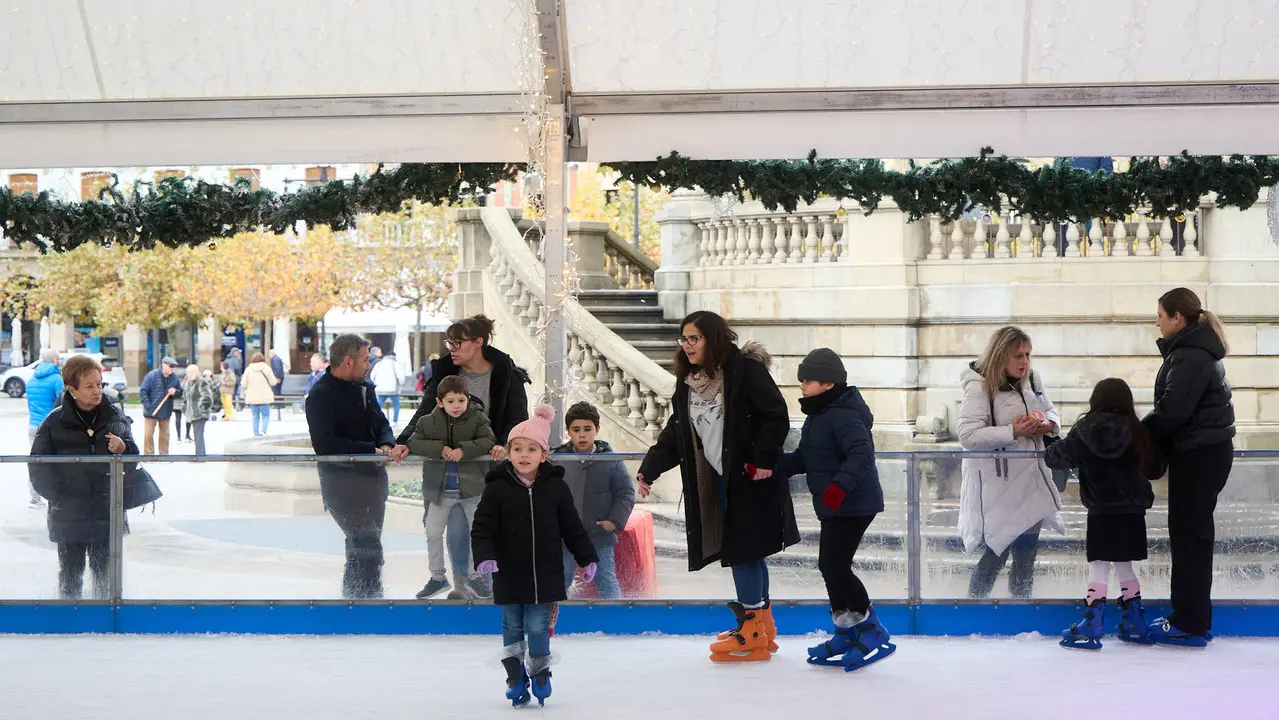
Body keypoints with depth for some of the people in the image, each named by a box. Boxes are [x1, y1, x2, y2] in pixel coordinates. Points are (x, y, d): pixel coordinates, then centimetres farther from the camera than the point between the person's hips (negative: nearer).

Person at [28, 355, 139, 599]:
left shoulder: (115, 417, 3)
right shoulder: (55, 422, -4)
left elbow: (133, 459, 12)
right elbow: (37, 466, 0)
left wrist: (124, 449, -10)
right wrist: (57, 495, -9)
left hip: (107, 513, 2)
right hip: (69, 514, -2)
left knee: (107, 576, 8)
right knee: (70, 574, 8)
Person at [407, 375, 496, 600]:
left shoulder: (477, 419, -6)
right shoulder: (428, 422, -4)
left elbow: (487, 441, -14)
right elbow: (414, 442, -8)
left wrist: (464, 450, -27)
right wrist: (439, 449, -21)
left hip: (472, 487, -1)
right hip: (441, 489, 1)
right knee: (433, 533, 5)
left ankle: (474, 577, 23)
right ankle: (437, 577, 20)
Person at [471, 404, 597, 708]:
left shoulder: (555, 487, -3)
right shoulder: (496, 488, -9)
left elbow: (572, 527, 4)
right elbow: (482, 528, -11)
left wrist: (587, 558, 2)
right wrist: (484, 557, -25)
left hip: (545, 575, 0)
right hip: (509, 577, 0)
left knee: (538, 627, 4)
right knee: (512, 628, 10)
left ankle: (540, 672, 22)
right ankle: (515, 677, 22)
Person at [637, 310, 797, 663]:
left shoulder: (746, 370, -13)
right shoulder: (688, 382, 11)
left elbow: (776, 416, -15)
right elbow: (674, 434, 13)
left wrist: (764, 460, -18)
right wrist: (649, 469, 6)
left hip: (751, 478, -7)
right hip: (716, 481, 8)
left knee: (742, 550, -7)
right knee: (747, 553, 13)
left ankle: (751, 634, -1)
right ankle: (764, 627, 21)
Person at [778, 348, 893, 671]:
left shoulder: (843, 416, -19)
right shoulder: (817, 417, 14)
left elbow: (861, 453, -31)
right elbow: (803, 459, 20)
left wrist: (840, 485, -43)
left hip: (854, 505, -11)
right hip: (834, 507, 11)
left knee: (835, 566, -12)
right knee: (830, 565, 15)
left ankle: (873, 633, -4)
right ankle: (845, 635, 26)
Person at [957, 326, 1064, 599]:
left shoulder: (1031, 381, 6)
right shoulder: (980, 387, -15)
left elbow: (1050, 410, 21)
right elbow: (968, 435, -22)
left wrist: (1049, 424, -4)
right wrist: (1012, 432, -27)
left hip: (1031, 482, 7)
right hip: (997, 487, -7)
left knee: (1026, 551, 14)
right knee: (997, 553, -1)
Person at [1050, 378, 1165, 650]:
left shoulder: (1085, 432, -7)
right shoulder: (1139, 434, 0)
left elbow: (1058, 457, 0)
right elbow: (1155, 469, 10)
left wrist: (1049, 453, 23)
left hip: (1101, 513, -3)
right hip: (1132, 512, 3)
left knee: (1099, 567, -1)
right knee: (1124, 566, 16)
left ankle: (1091, 627, -5)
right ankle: (1134, 624, 20)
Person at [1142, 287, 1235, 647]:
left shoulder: (1190, 356, -19)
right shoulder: (1196, 350, 14)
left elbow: (1171, 410, -25)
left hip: (1198, 455, -10)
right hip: (1204, 451, 10)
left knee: (1189, 533, -4)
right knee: (1191, 531, 14)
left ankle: (1190, 624, 1)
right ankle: (1191, 617, 21)